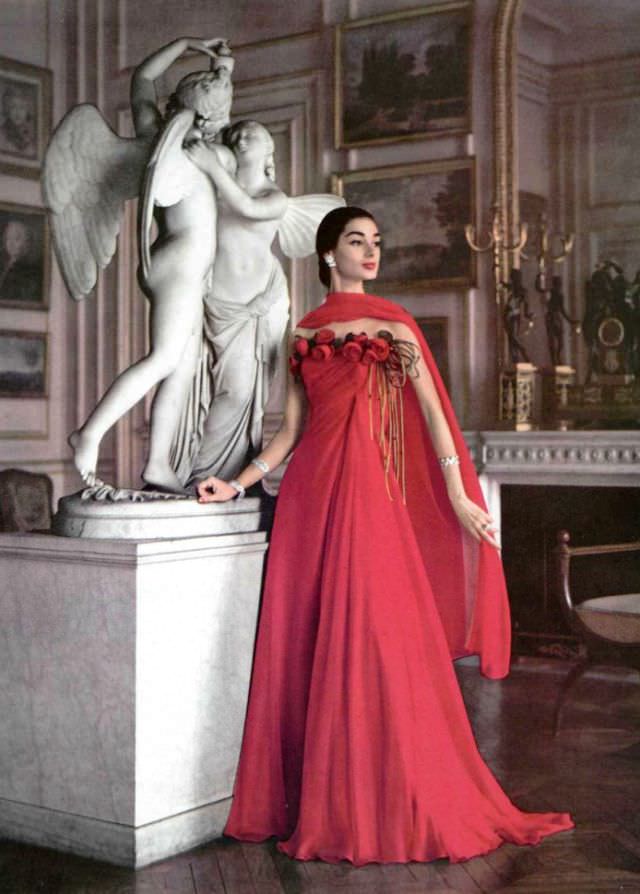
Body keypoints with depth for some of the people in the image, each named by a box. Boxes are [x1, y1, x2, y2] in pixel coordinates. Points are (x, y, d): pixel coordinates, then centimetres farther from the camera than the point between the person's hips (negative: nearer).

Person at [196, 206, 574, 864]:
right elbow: (290, 430, 14)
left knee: (368, 639, -7)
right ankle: (308, 801, 14)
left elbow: (432, 412, 1)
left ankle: (382, 806, 5)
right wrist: (237, 485, 5)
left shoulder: (393, 326, 7)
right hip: (308, 494, 3)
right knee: (301, 643, 3)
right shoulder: (303, 334, 14)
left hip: (369, 494, -3)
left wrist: (459, 495, -7)